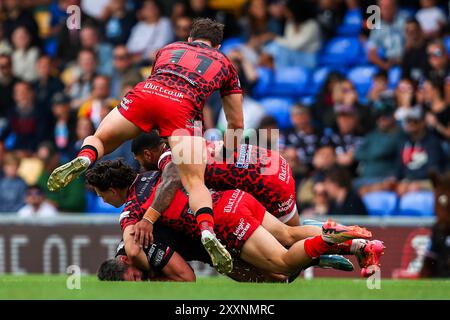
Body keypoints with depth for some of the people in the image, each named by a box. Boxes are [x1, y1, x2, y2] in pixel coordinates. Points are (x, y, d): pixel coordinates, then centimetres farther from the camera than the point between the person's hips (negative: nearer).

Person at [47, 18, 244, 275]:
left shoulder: (169, 49, 38)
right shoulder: (225, 64, 33)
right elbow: (237, 124, 35)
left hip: (146, 92, 2)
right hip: (183, 107, -2)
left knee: (99, 139, 21)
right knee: (195, 183, -4)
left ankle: (84, 159, -14)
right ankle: (208, 232, -32)